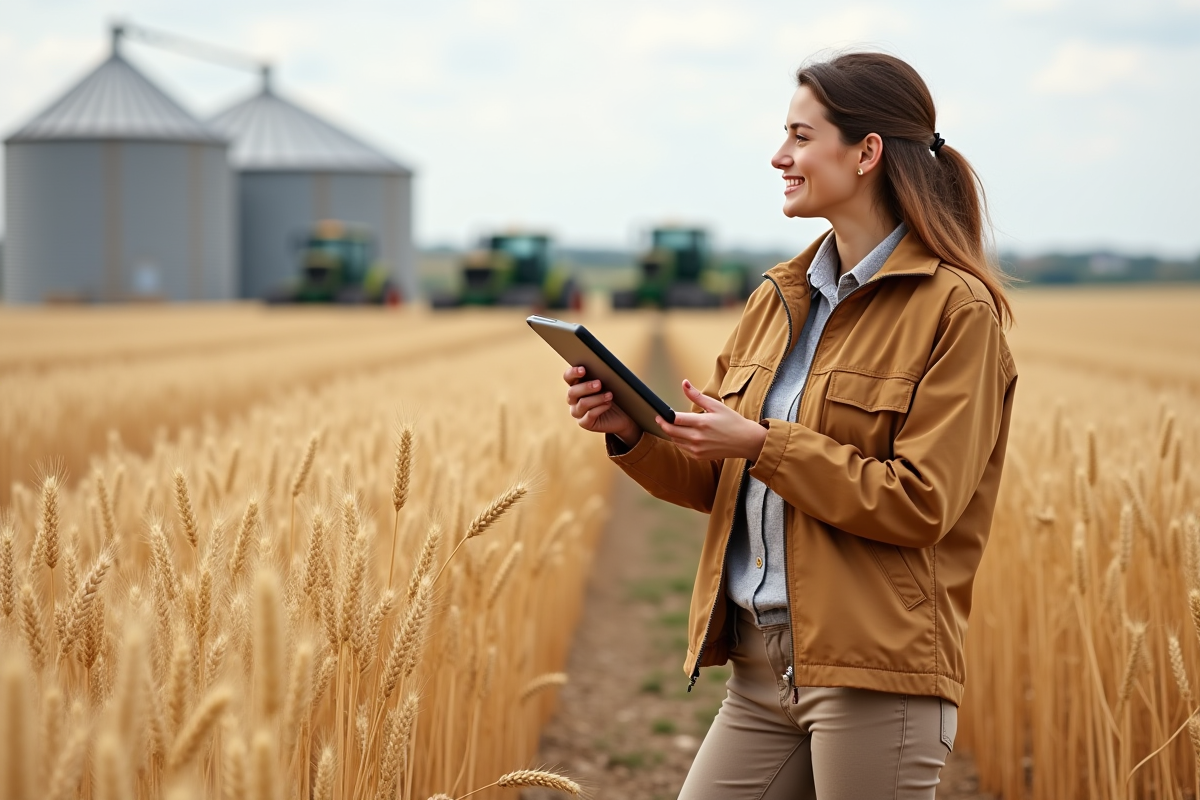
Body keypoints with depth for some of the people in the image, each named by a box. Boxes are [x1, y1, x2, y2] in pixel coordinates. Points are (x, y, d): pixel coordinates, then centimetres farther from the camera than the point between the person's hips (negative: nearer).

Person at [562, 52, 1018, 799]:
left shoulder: (956, 310, -8)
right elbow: (716, 481, 17)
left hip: (873, 674, -7)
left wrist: (764, 444, -18)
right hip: (762, 663, 7)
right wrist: (633, 433, -2)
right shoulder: (779, 299, 13)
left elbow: (921, 504, -15)